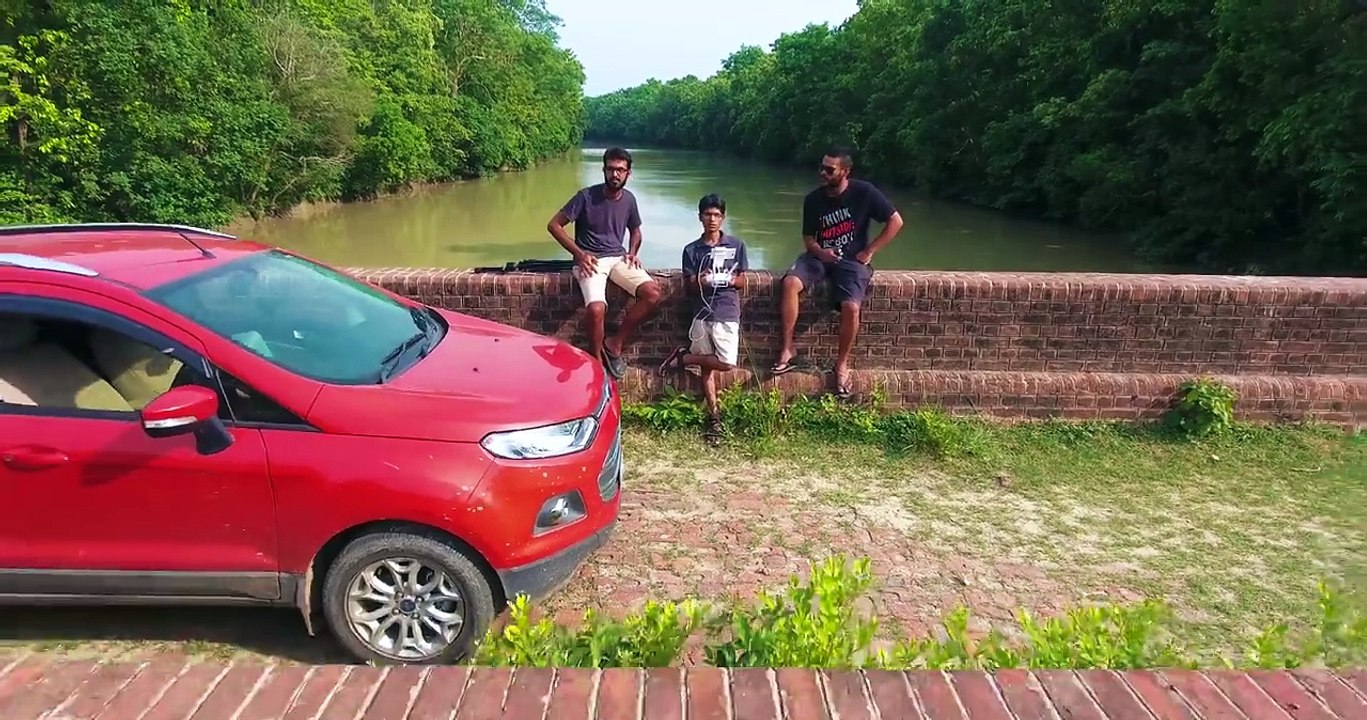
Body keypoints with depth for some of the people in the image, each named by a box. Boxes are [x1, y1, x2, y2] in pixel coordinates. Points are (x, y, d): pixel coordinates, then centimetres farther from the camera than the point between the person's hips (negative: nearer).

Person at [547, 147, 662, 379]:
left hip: (618, 258, 5)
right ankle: (596, 360, -4)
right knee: (596, 309, -32)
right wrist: (579, 253, -14)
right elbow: (554, 225, -7)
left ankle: (615, 345, -6)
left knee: (653, 294, -20)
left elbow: (635, 231, 25)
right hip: (590, 261, -5)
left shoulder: (629, 199, 6)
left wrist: (633, 252, 4)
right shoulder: (586, 196, -9)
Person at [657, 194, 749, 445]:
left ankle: (682, 358, 7)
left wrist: (730, 280, -14)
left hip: (728, 313, 0)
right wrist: (700, 282, -16)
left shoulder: (736, 245, 5)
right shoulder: (691, 250, 6)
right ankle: (714, 418, 11)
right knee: (707, 367, 2)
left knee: (726, 363, -13)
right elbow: (688, 287, 6)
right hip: (702, 313, 0)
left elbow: (742, 282, 8)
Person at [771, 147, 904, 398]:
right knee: (790, 283, -27)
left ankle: (842, 364, -3)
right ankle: (788, 351, -19)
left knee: (850, 307, -28)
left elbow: (895, 221, -4)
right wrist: (819, 252, -15)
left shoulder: (864, 192, -10)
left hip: (852, 260, -3)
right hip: (820, 256, 3)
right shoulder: (813, 199, 0)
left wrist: (870, 251, -7)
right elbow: (808, 237, 9)